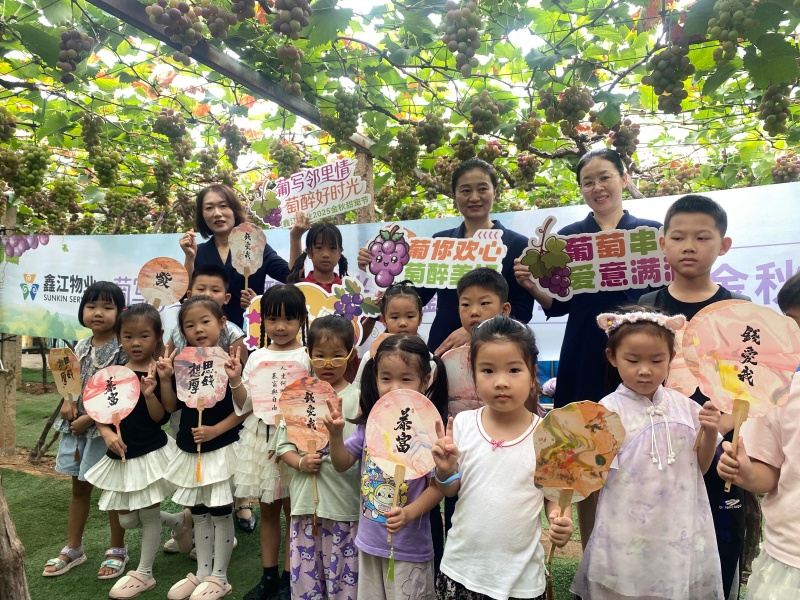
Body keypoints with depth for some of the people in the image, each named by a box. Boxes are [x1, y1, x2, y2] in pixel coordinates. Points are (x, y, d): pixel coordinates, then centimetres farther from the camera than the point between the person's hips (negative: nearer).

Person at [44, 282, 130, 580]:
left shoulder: (122, 349, -15)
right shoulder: (81, 347, 5)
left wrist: (90, 418, -19)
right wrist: (68, 403, -5)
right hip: (77, 426, 7)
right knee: (79, 488, 18)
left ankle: (117, 550, 25)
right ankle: (73, 549, 34)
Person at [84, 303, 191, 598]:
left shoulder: (160, 374, -13)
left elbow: (160, 418, -15)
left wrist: (150, 394, -31)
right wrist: (107, 433, -11)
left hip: (151, 453, -6)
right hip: (121, 455, 6)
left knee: (149, 514, 6)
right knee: (126, 519, 14)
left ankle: (144, 573, 27)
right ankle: (179, 521, 37)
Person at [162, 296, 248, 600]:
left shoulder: (229, 362, -14)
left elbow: (244, 409, -14)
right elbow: (171, 406, 5)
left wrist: (235, 380, -31)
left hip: (221, 449, -5)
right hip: (190, 450, 6)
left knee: (220, 512, 5)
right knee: (198, 512, 18)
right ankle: (202, 573, 33)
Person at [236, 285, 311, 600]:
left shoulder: (307, 357, -7)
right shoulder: (256, 357, 4)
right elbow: (245, 405, 3)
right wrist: (236, 381, -13)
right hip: (260, 438, 4)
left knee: (293, 511, 8)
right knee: (267, 511, 16)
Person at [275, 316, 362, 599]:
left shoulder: (358, 398, -7)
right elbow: (283, 443, 7)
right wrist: (301, 462, -10)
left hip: (344, 501, -3)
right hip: (305, 499, 3)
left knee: (344, 575, 11)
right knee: (304, 575, 16)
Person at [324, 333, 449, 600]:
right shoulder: (369, 423, -5)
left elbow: (437, 486, -14)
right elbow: (342, 464, 6)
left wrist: (409, 513, -28)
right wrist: (336, 433, -10)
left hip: (409, 547, -5)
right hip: (368, 541, 5)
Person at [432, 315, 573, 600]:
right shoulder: (462, 425, -8)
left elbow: (554, 494, 2)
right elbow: (450, 491, 2)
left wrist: (560, 519, -18)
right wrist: (446, 471, -18)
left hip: (521, 574, -1)